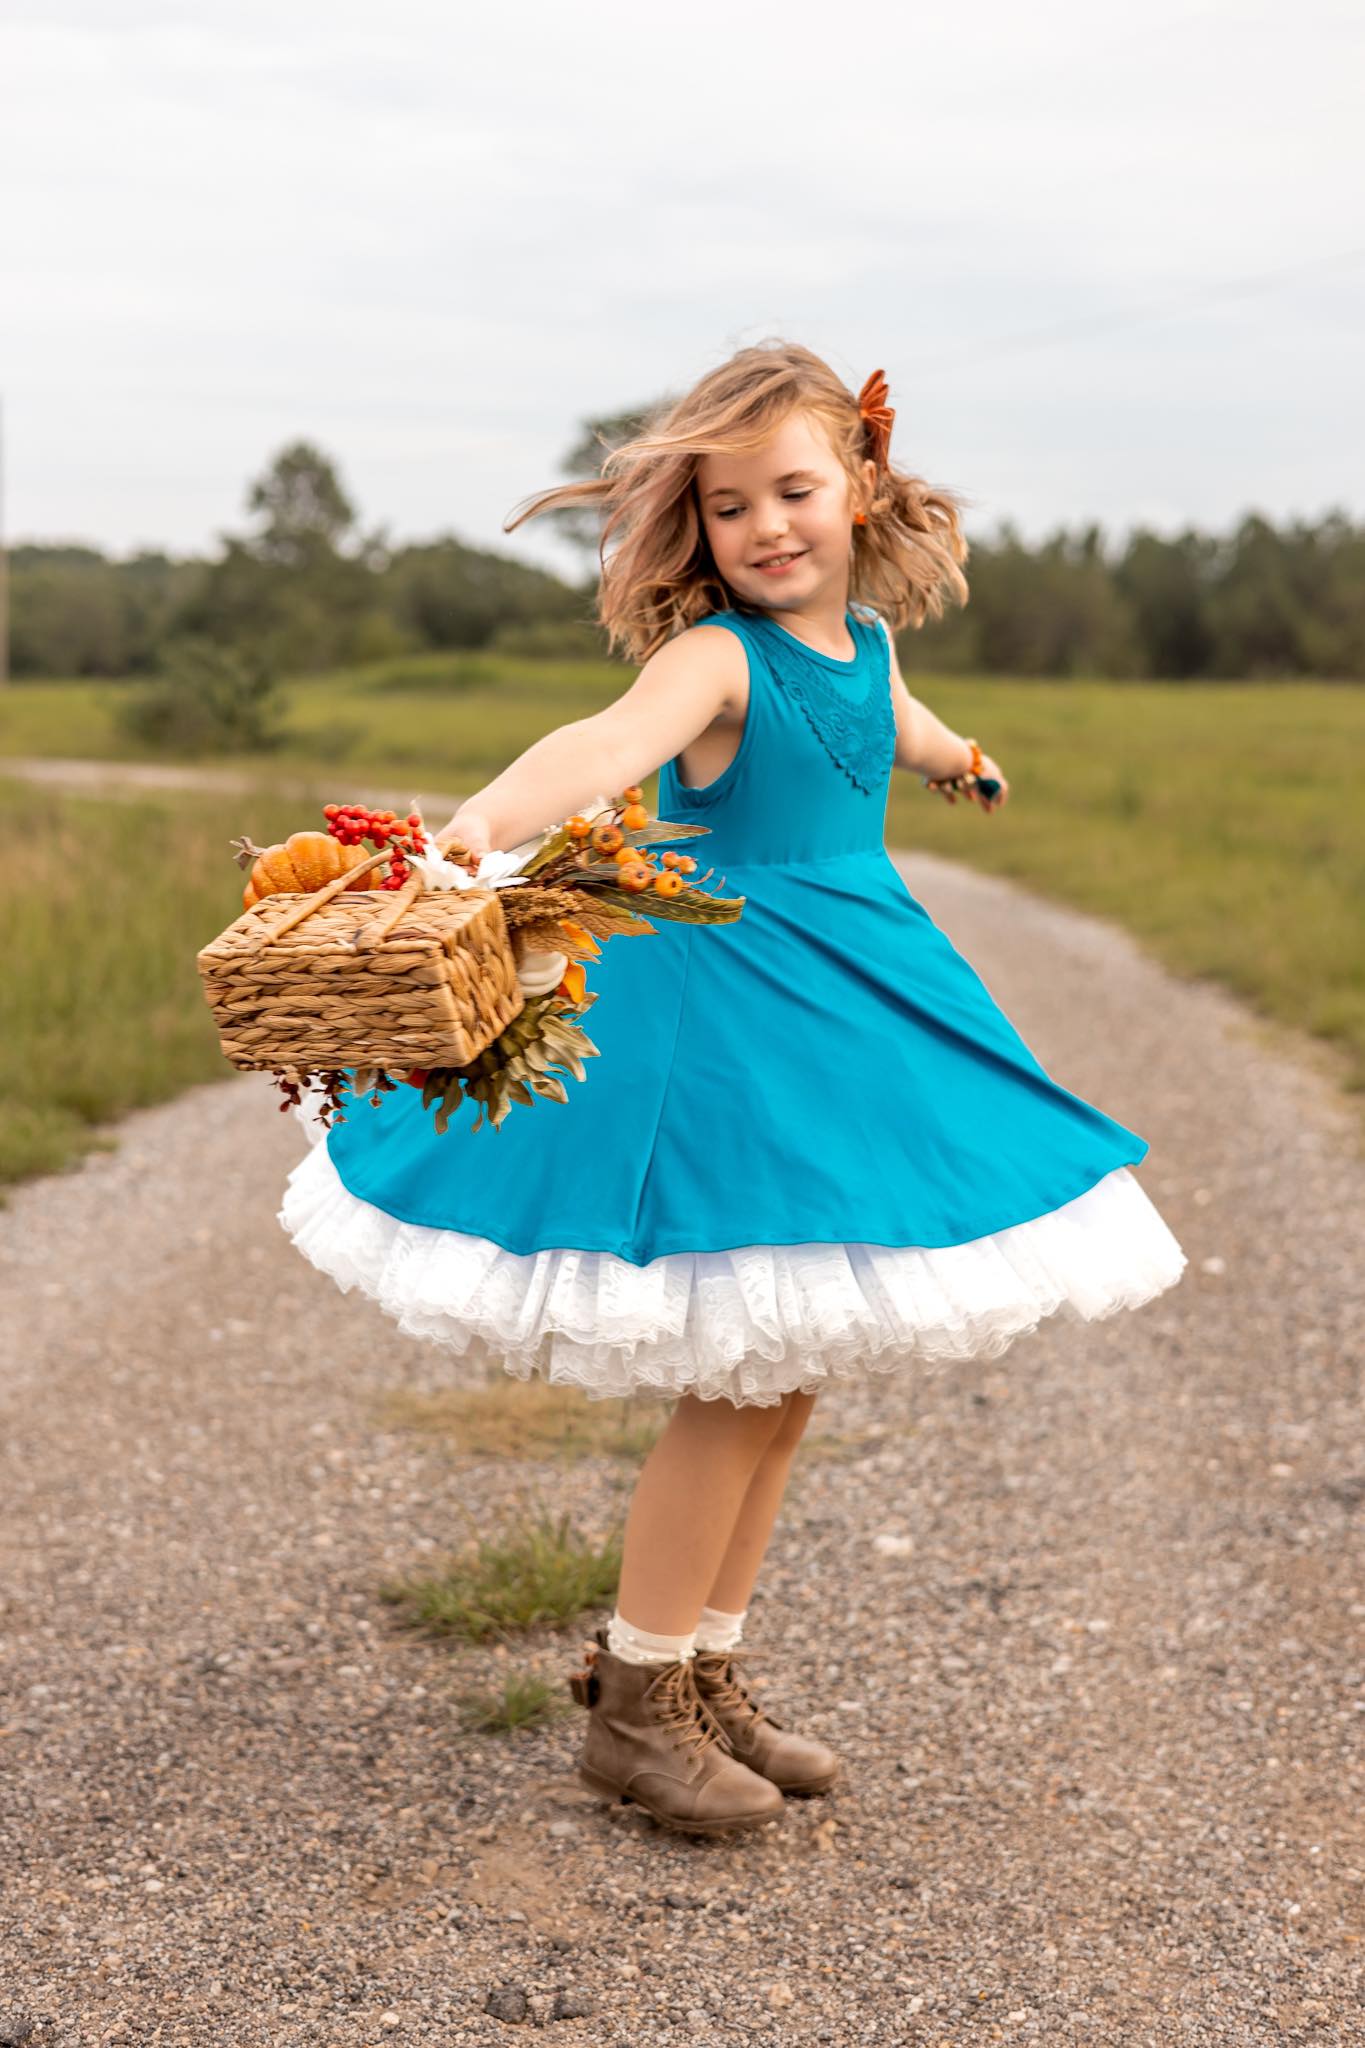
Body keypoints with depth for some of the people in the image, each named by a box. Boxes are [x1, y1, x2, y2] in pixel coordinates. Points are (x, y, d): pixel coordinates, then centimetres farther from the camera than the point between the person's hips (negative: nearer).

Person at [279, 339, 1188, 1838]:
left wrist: (957, 760, 57)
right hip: (724, 1015, -8)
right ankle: (632, 1702, 10)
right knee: (743, 1381, -7)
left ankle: (706, 1675, 25)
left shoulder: (866, 641, 8)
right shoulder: (714, 656, -16)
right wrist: (470, 829, -58)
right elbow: (607, 746, -37)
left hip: (851, 989, 8)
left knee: (788, 1382, 11)